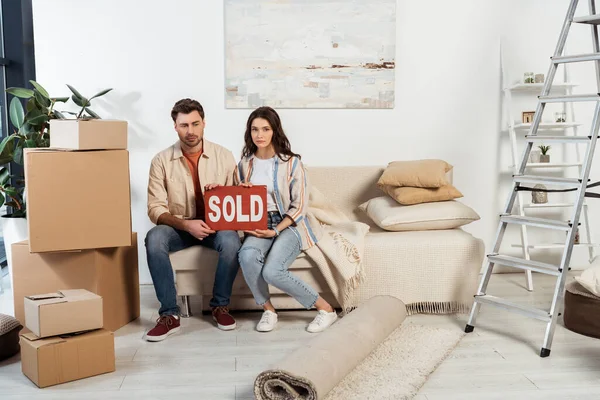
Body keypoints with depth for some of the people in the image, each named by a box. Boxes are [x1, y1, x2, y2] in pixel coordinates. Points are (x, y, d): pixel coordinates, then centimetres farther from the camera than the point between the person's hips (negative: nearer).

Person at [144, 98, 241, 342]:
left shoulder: (224, 156, -3)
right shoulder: (162, 161, -7)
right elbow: (155, 209, -11)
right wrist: (186, 224, -27)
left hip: (215, 224, 0)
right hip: (179, 226, 0)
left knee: (231, 241, -34)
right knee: (154, 239, -33)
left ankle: (220, 306, -9)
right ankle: (169, 314, -22)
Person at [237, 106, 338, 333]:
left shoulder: (291, 163, -6)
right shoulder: (245, 164, 8)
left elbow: (300, 206, -7)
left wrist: (276, 230, -17)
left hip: (288, 225, -4)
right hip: (258, 225, 4)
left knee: (272, 271, -29)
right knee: (247, 256, -31)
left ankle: (325, 309, -9)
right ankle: (267, 309, -7)